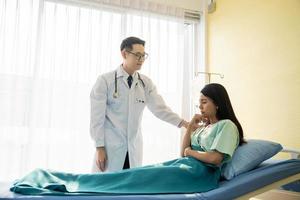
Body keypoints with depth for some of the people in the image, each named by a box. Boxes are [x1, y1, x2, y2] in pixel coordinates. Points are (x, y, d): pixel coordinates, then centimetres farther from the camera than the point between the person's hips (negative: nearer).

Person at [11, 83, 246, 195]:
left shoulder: (227, 125, -1)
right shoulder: (204, 125, 22)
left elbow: (215, 158, -13)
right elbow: (184, 151, 16)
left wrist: (191, 152, 0)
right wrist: (190, 127, 6)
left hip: (199, 172, -8)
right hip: (184, 166, 8)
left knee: (136, 178, -18)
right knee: (135, 174, -8)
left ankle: (69, 184, -20)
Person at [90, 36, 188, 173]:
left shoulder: (146, 83, 6)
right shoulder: (105, 80, -5)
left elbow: (159, 108, -4)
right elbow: (97, 117, -7)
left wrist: (183, 123, -18)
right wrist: (99, 147, -11)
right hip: (110, 149, -3)